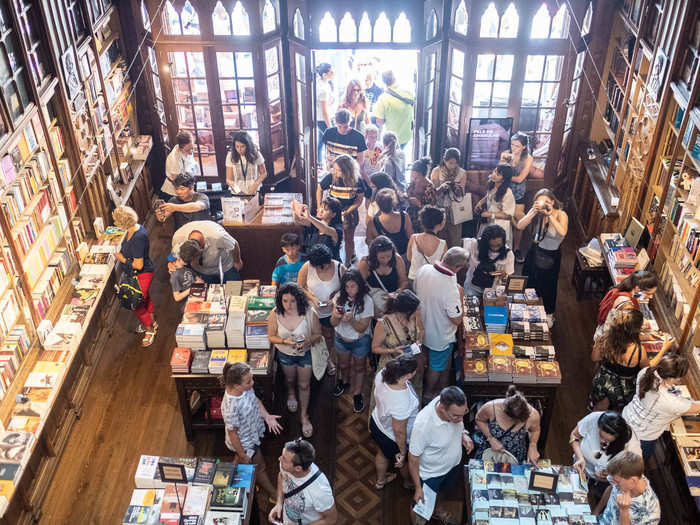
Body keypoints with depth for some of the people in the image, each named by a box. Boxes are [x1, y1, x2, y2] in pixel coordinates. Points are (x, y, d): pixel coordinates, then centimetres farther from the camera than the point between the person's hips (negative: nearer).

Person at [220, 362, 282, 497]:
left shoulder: (246, 387, -21)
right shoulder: (230, 407, -42)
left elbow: (255, 399, 2)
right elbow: (232, 433, -27)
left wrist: (267, 416, -9)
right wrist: (243, 455, -15)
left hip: (253, 433, 6)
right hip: (244, 443, -6)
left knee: (241, 462, 33)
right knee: (260, 467, 19)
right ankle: (274, 495, 45)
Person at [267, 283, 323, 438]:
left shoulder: (310, 314, -29)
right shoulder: (275, 315, -26)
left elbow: (317, 334, -14)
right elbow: (271, 337, -13)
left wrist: (308, 341, -35)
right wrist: (284, 341, -32)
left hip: (305, 353, -1)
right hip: (285, 354, 1)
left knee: (304, 385, 14)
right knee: (290, 379, 29)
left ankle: (304, 415, 37)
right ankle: (291, 393, 65)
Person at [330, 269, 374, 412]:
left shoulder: (366, 301, -25)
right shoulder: (340, 297, -16)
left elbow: (362, 328, -21)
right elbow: (333, 324, -12)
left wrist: (351, 320, -40)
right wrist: (336, 316, -35)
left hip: (360, 341, -3)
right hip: (341, 338, 3)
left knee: (359, 368, 19)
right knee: (343, 365, 26)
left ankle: (357, 395, 39)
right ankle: (344, 382, 56)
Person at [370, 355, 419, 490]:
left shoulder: (382, 374, -28)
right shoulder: (402, 402, -46)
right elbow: (399, 431, -30)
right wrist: (403, 452, -14)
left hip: (376, 422, 6)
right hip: (391, 438, -6)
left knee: (383, 452, 36)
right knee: (406, 460, 29)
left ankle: (380, 480, 65)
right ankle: (408, 482, 62)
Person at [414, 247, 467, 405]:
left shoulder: (423, 270, -19)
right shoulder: (450, 288, -39)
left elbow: (416, 291, 1)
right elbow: (457, 320, -28)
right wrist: (460, 296, -17)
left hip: (423, 328, 6)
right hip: (440, 336, -6)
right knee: (436, 367, 22)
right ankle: (428, 394, 44)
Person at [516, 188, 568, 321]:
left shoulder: (561, 214, -25)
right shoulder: (536, 212, -17)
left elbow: (563, 232, -43)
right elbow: (519, 226, -27)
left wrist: (550, 215, -44)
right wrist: (533, 213, -37)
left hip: (552, 255, -3)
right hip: (536, 251, 3)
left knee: (548, 285, 16)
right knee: (530, 282, 21)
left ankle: (549, 314, 42)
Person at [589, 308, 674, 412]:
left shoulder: (605, 339, -26)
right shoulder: (638, 350, -35)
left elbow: (594, 358, -7)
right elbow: (649, 367, -12)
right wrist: (664, 349, -6)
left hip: (603, 381, 3)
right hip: (623, 389, -3)